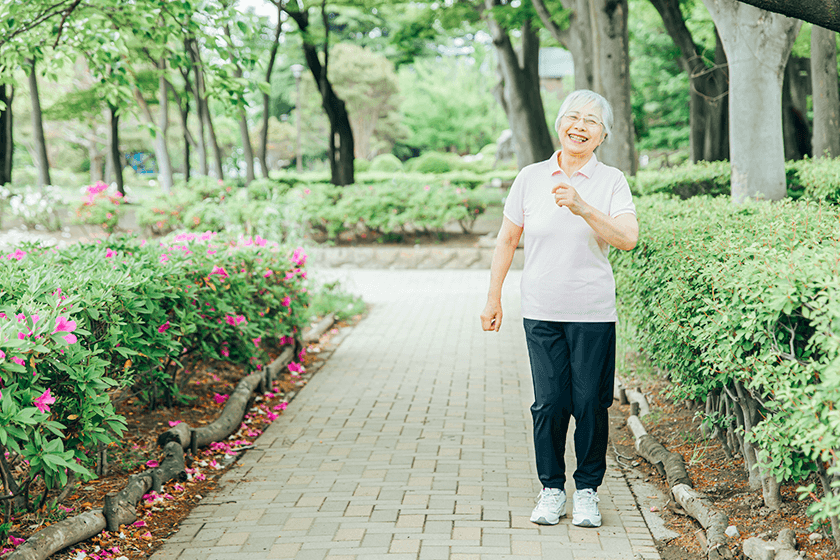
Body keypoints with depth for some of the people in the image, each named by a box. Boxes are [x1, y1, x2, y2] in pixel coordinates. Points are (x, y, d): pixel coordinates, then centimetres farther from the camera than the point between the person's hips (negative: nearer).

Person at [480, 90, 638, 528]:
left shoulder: (611, 182, 0)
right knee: (549, 402, 1)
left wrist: (582, 207, -25)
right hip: (541, 311, 1)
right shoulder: (530, 178, 5)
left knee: (590, 403, 2)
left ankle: (588, 491, 17)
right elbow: (507, 240, 12)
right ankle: (552, 489, 16)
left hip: (593, 312, -1)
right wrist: (493, 299, 11)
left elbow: (628, 238, -14)